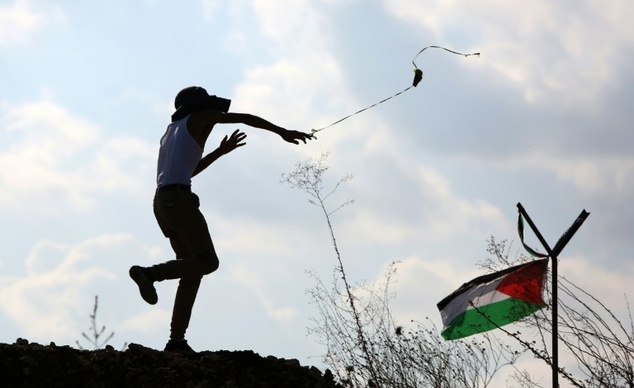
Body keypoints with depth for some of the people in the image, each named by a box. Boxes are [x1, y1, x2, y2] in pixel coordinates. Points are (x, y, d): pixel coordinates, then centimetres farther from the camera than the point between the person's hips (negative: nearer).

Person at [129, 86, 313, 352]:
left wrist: (220, 152, 40)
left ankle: (177, 340, -4)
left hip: (162, 201, 8)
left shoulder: (172, 130, 30)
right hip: (178, 198, -8)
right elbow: (246, 118, 7)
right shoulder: (199, 117, 10)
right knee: (208, 261, -14)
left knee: (192, 272, 6)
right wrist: (283, 132, 10)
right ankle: (149, 272, -30)